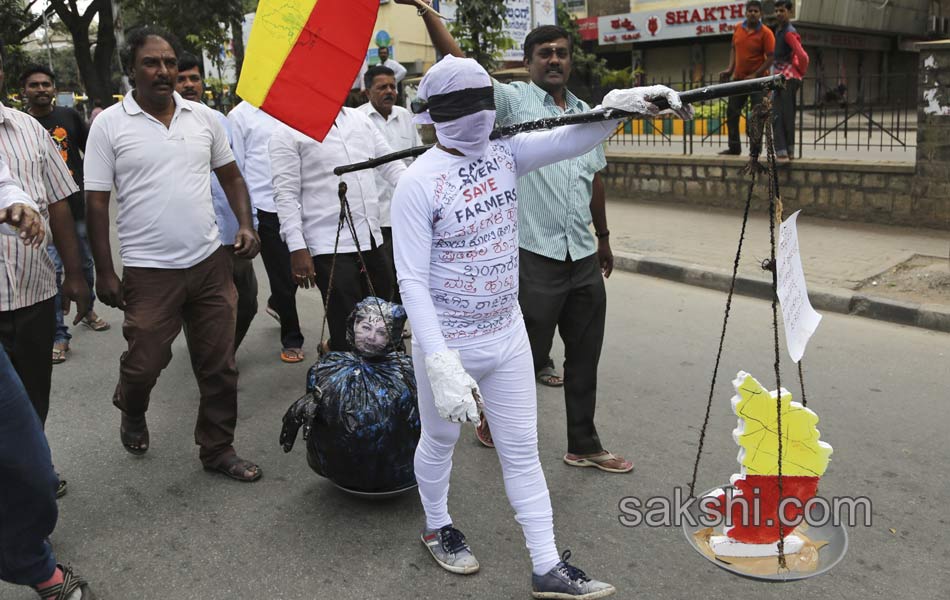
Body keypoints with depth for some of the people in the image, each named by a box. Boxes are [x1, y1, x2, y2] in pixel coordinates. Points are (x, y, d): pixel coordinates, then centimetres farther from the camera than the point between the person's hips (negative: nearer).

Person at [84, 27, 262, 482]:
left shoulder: (203, 117, 6)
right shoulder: (109, 125, -4)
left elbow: (231, 176, 16)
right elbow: (96, 202, -3)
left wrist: (246, 225, -1)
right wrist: (104, 272, -6)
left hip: (210, 262, 3)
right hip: (149, 271, -3)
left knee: (219, 366, 8)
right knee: (144, 363, 6)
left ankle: (218, 449, 25)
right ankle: (132, 414, 41)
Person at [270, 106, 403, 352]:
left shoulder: (360, 119, 12)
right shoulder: (288, 132, -4)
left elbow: (391, 165, 13)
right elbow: (286, 194, -8)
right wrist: (297, 248, -15)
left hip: (371, 240, 6)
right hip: (329, 247, -6)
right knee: (348, 333, -4)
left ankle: (332, 350, 40)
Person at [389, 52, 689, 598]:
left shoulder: (505, 152, -2)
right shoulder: (419, 182, -18)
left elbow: (569, 141, -15)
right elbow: (412, 282, -22)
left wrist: (622, 105, -34)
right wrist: (442, 366, -28)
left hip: (509, 335, 5)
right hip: (448, 343, -5)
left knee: (523, 450, 11)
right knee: (440, 441, 18)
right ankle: (438, 528, 46)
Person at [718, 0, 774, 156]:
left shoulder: (765, 33, -10)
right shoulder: (738, 29, 5)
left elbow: (771, 57, -13)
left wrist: (755, 75, -19)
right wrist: (730, 69, 3)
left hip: (757, 79, -6)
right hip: (738, 78, 6)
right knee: (732, 112, 9)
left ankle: (755, 149, 4)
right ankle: (734, 147, 19)